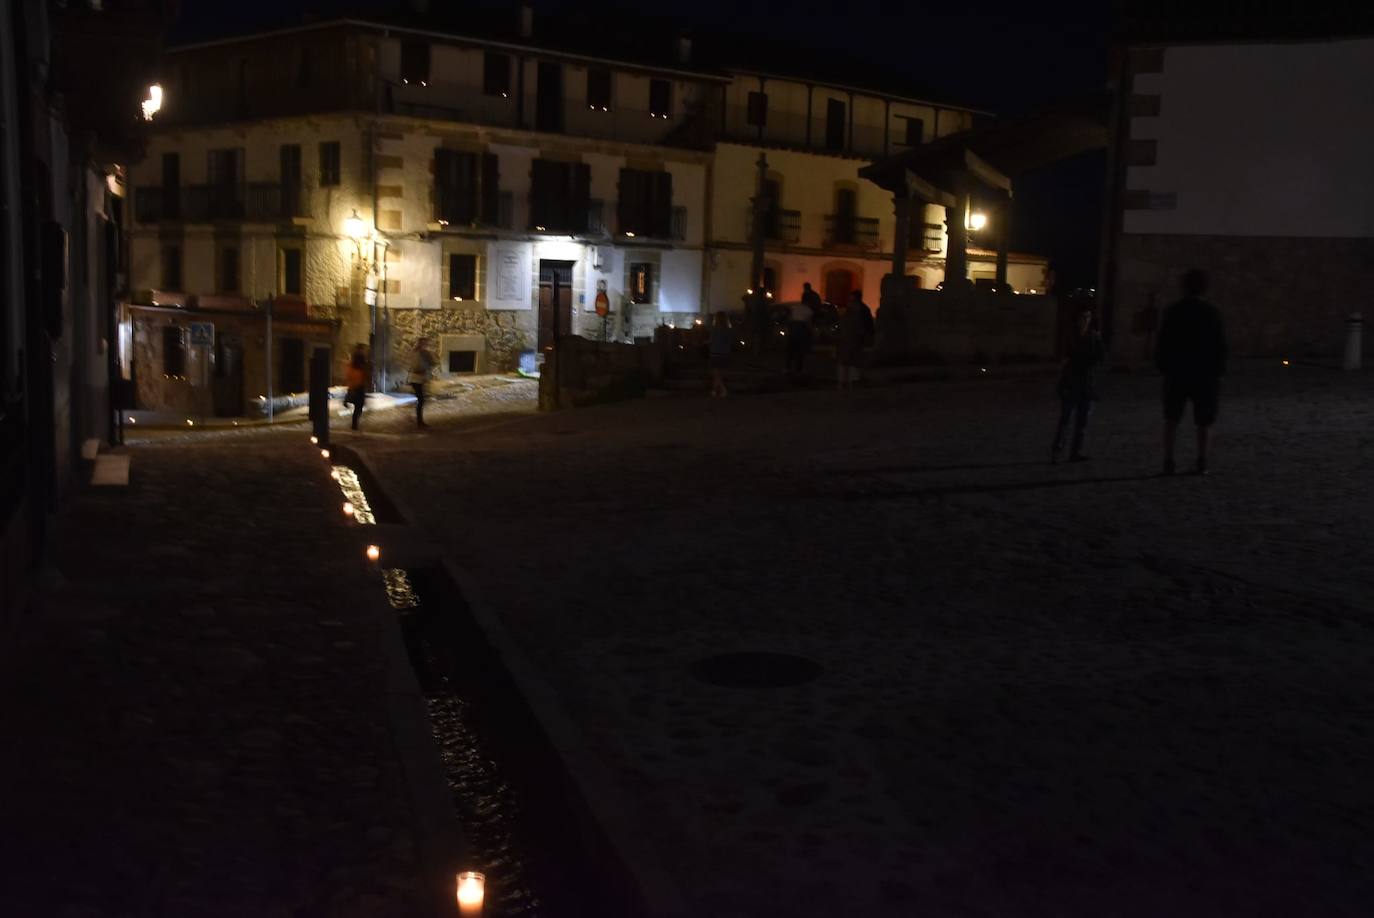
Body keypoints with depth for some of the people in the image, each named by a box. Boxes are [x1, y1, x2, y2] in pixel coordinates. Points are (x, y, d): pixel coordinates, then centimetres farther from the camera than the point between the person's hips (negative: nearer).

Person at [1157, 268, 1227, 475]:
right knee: (1204, 421, 7)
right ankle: (1202, 463, 4)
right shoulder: (1212, 312, -4)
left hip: (1177, 372, 0)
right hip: (1206, 373, 0)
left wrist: (1162, 365, 6)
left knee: (1172, 418, 9)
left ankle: (1168, 461, 1)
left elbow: (1163, 343, -2)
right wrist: (1219, 370, 4)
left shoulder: (1173, 311, -3)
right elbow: (1220, 344, -3)